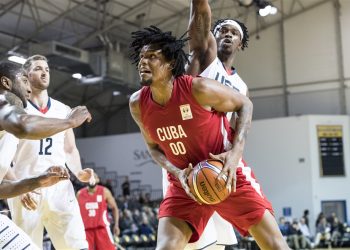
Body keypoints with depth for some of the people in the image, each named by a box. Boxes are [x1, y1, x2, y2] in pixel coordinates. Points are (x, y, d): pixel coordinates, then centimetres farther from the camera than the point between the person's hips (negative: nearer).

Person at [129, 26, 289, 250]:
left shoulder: (199, 88, -21)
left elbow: (245, 105, -6)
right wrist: (176, 173, -11)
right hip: (186, 183, 3)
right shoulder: (138, 104, -8)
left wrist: (235, 152, -19)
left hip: (227, 174, -3)